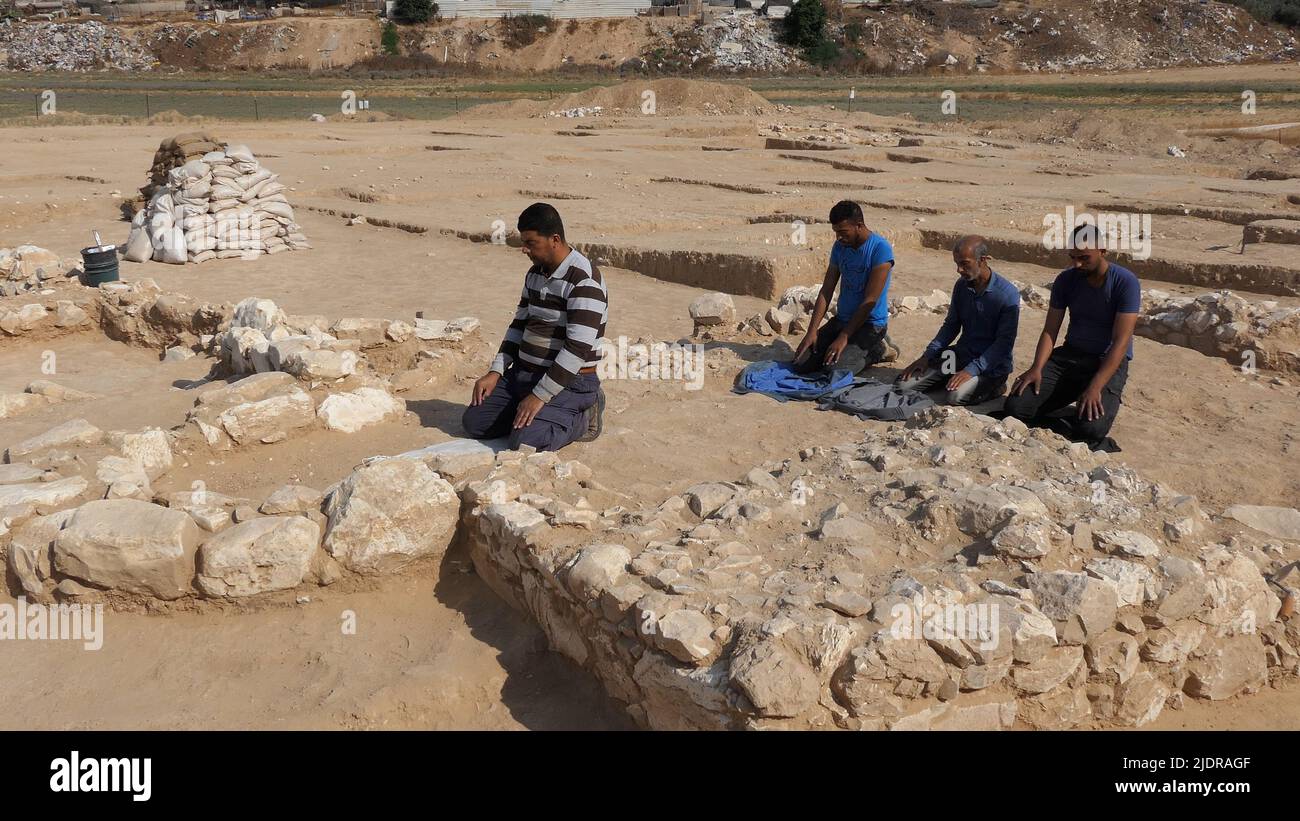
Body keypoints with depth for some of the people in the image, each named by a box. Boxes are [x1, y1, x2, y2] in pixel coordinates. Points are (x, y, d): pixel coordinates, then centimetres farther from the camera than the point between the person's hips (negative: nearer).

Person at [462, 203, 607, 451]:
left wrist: (540, 396, -24)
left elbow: (578, 348, -25)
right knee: (474, 421, 0)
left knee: (525, 444, -26)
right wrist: (495, 372, 4)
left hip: (568, 382, -8)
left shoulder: (584, 282, -20)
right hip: (522, 374, 9)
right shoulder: (535, 274, 9)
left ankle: (582, 417, 0)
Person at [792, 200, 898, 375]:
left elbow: (870, 301, -20)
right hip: (841, 319, 7)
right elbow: (826, 291, 3)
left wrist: (843, 338, -21)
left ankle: (877, 350, 1)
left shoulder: (880, 248, -18)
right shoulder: (839, 247, 4)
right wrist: (812, 331, -7)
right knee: (800, 365, -7)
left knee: (833, 370, -26)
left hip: (870, 323, -7)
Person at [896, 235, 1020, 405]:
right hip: (961, 355, 6)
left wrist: (971, 370, -26)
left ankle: (994, 387, -3)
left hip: (991, 365, -6)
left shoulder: (1008, 294, -16)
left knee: (955, 397, -32)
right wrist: (927, 356, -1)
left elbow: (1004, 343, -17)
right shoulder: (962, 285, 2)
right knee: (904, 383, -9)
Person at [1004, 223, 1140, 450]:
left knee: (1091, 427, -30)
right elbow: (1050, 331, 1)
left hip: (1108, 362, -4)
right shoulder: (1066, 280, 0)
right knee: (1015, 407, -18)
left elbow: (1120, 342, -19)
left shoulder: (1126, 283, -14)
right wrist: (1037, 368, -18)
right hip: (1069, 355, 4)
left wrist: (1095, 388, -29)